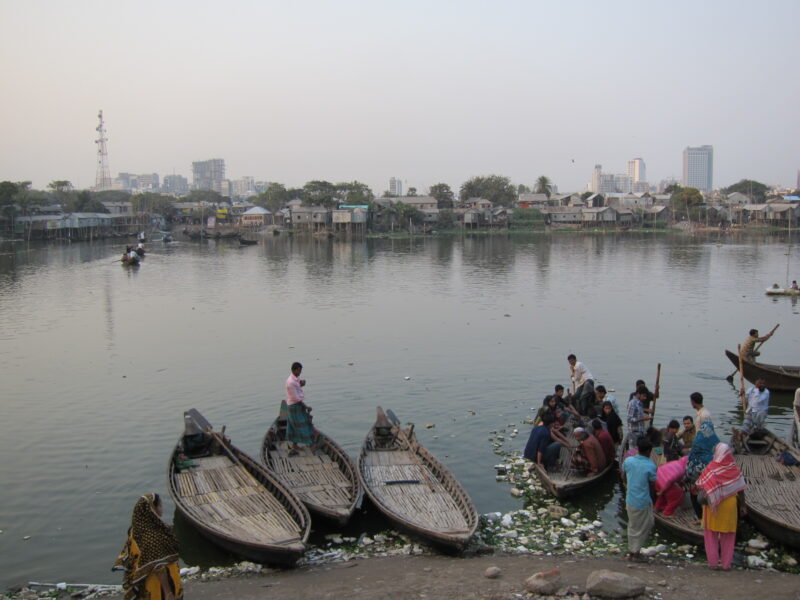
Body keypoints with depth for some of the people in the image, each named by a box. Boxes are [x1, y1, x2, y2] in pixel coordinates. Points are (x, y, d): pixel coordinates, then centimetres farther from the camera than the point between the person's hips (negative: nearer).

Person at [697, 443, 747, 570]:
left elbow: (704, 487, -17)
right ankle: (726, 563, 18)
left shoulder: (711, 468, -13)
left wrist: (705, 499, -4)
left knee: (711, 534, 12)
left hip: (713, 504, -2)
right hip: (730, 504, 2)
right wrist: (742, 505, 5)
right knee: (728, 535, 14)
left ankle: (713, 562, 14)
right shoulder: (734, 469, -7)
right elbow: (740, 489, -3)